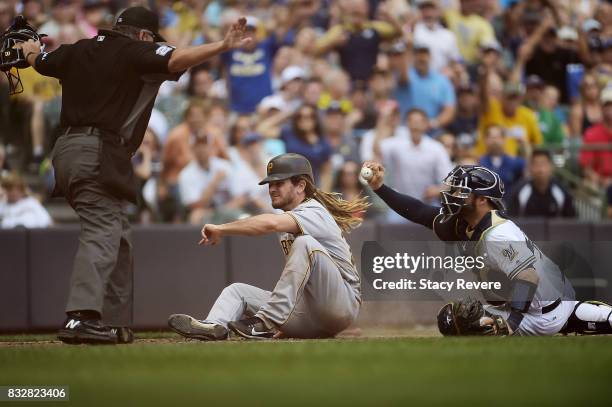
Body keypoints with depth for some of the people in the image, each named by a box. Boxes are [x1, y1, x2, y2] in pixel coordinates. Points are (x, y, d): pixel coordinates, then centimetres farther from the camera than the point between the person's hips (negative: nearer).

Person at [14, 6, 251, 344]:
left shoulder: (78, 51, 19)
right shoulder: (135, 52, -2)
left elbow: (39, 60, 36)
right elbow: (175, 60, -20)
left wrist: (30, 48, 59)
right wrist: (223, 46, -25)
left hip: (66, 150, 9)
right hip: (97, 153, -9)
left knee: (117, 235, 15)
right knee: (102, 233, -18)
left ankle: (114, 324, 14)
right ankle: (83, 317, -35)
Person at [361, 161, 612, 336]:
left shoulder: (497, 235, -27)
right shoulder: (464, 224, 1)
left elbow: (528, 277, -35)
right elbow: (419, 213, 3)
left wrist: (508, 323, -43)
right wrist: (379, 187, -5)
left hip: (544, 317, -10)